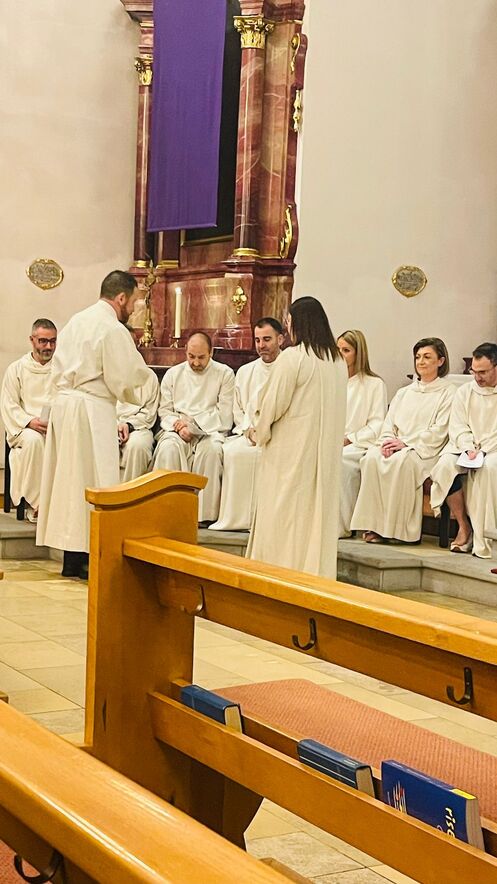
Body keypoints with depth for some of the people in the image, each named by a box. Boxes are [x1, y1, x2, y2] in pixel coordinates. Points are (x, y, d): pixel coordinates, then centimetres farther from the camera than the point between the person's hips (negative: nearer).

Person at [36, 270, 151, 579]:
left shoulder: (76, 321, 15)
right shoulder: (113, 329, -12)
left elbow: (58, 370, 17)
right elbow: (123, 380, -10)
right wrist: (139, 396, 7)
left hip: (63, 402, 9)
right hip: (92, 408, -9)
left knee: (69, 476, 11)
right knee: (92, 479, -3)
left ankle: (72, 558, 17)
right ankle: (81, 558, -1)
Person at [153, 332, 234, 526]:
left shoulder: (224, 374, 4)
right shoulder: (173, 374, 14)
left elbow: (224, 417, -2)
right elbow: (164, 411, 11)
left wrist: (192, 424, -9)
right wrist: (178, 425, -11)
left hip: (210, 431, -2)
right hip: (178, 431, 2)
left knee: (211, 449, -36)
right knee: (169, 447, -33)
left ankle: (205, 514, -30)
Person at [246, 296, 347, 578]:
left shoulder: (292, 357, -15)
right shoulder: (338, 361, 6)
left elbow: (273, 404, -12)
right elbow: (335, 407, 12)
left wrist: (261, 430, 7)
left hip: (292, 447, -6)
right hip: (327, 447, 6)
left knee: (284, 512, 2)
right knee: (319, 509, 11)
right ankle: (316, 573, 15)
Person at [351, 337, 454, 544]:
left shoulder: (448, 393, 5)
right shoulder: (404, 393, 25)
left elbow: (438, 432, -6)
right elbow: (389, 422, 17)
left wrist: (406, 443, -14)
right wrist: (388, 441, -6)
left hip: (425, 450, -5)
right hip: (396, 446, 5)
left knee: (402, 461, -37)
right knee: (372, 457, -28)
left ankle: (397, 527, -33)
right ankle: (373, 524, -31)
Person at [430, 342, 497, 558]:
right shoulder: (464, 391, 16)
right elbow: (458, 427, 7)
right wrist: (469, 448, -12)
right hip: (465, 447, 3)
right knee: (446, 464, -29)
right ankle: (463, 526, -19)